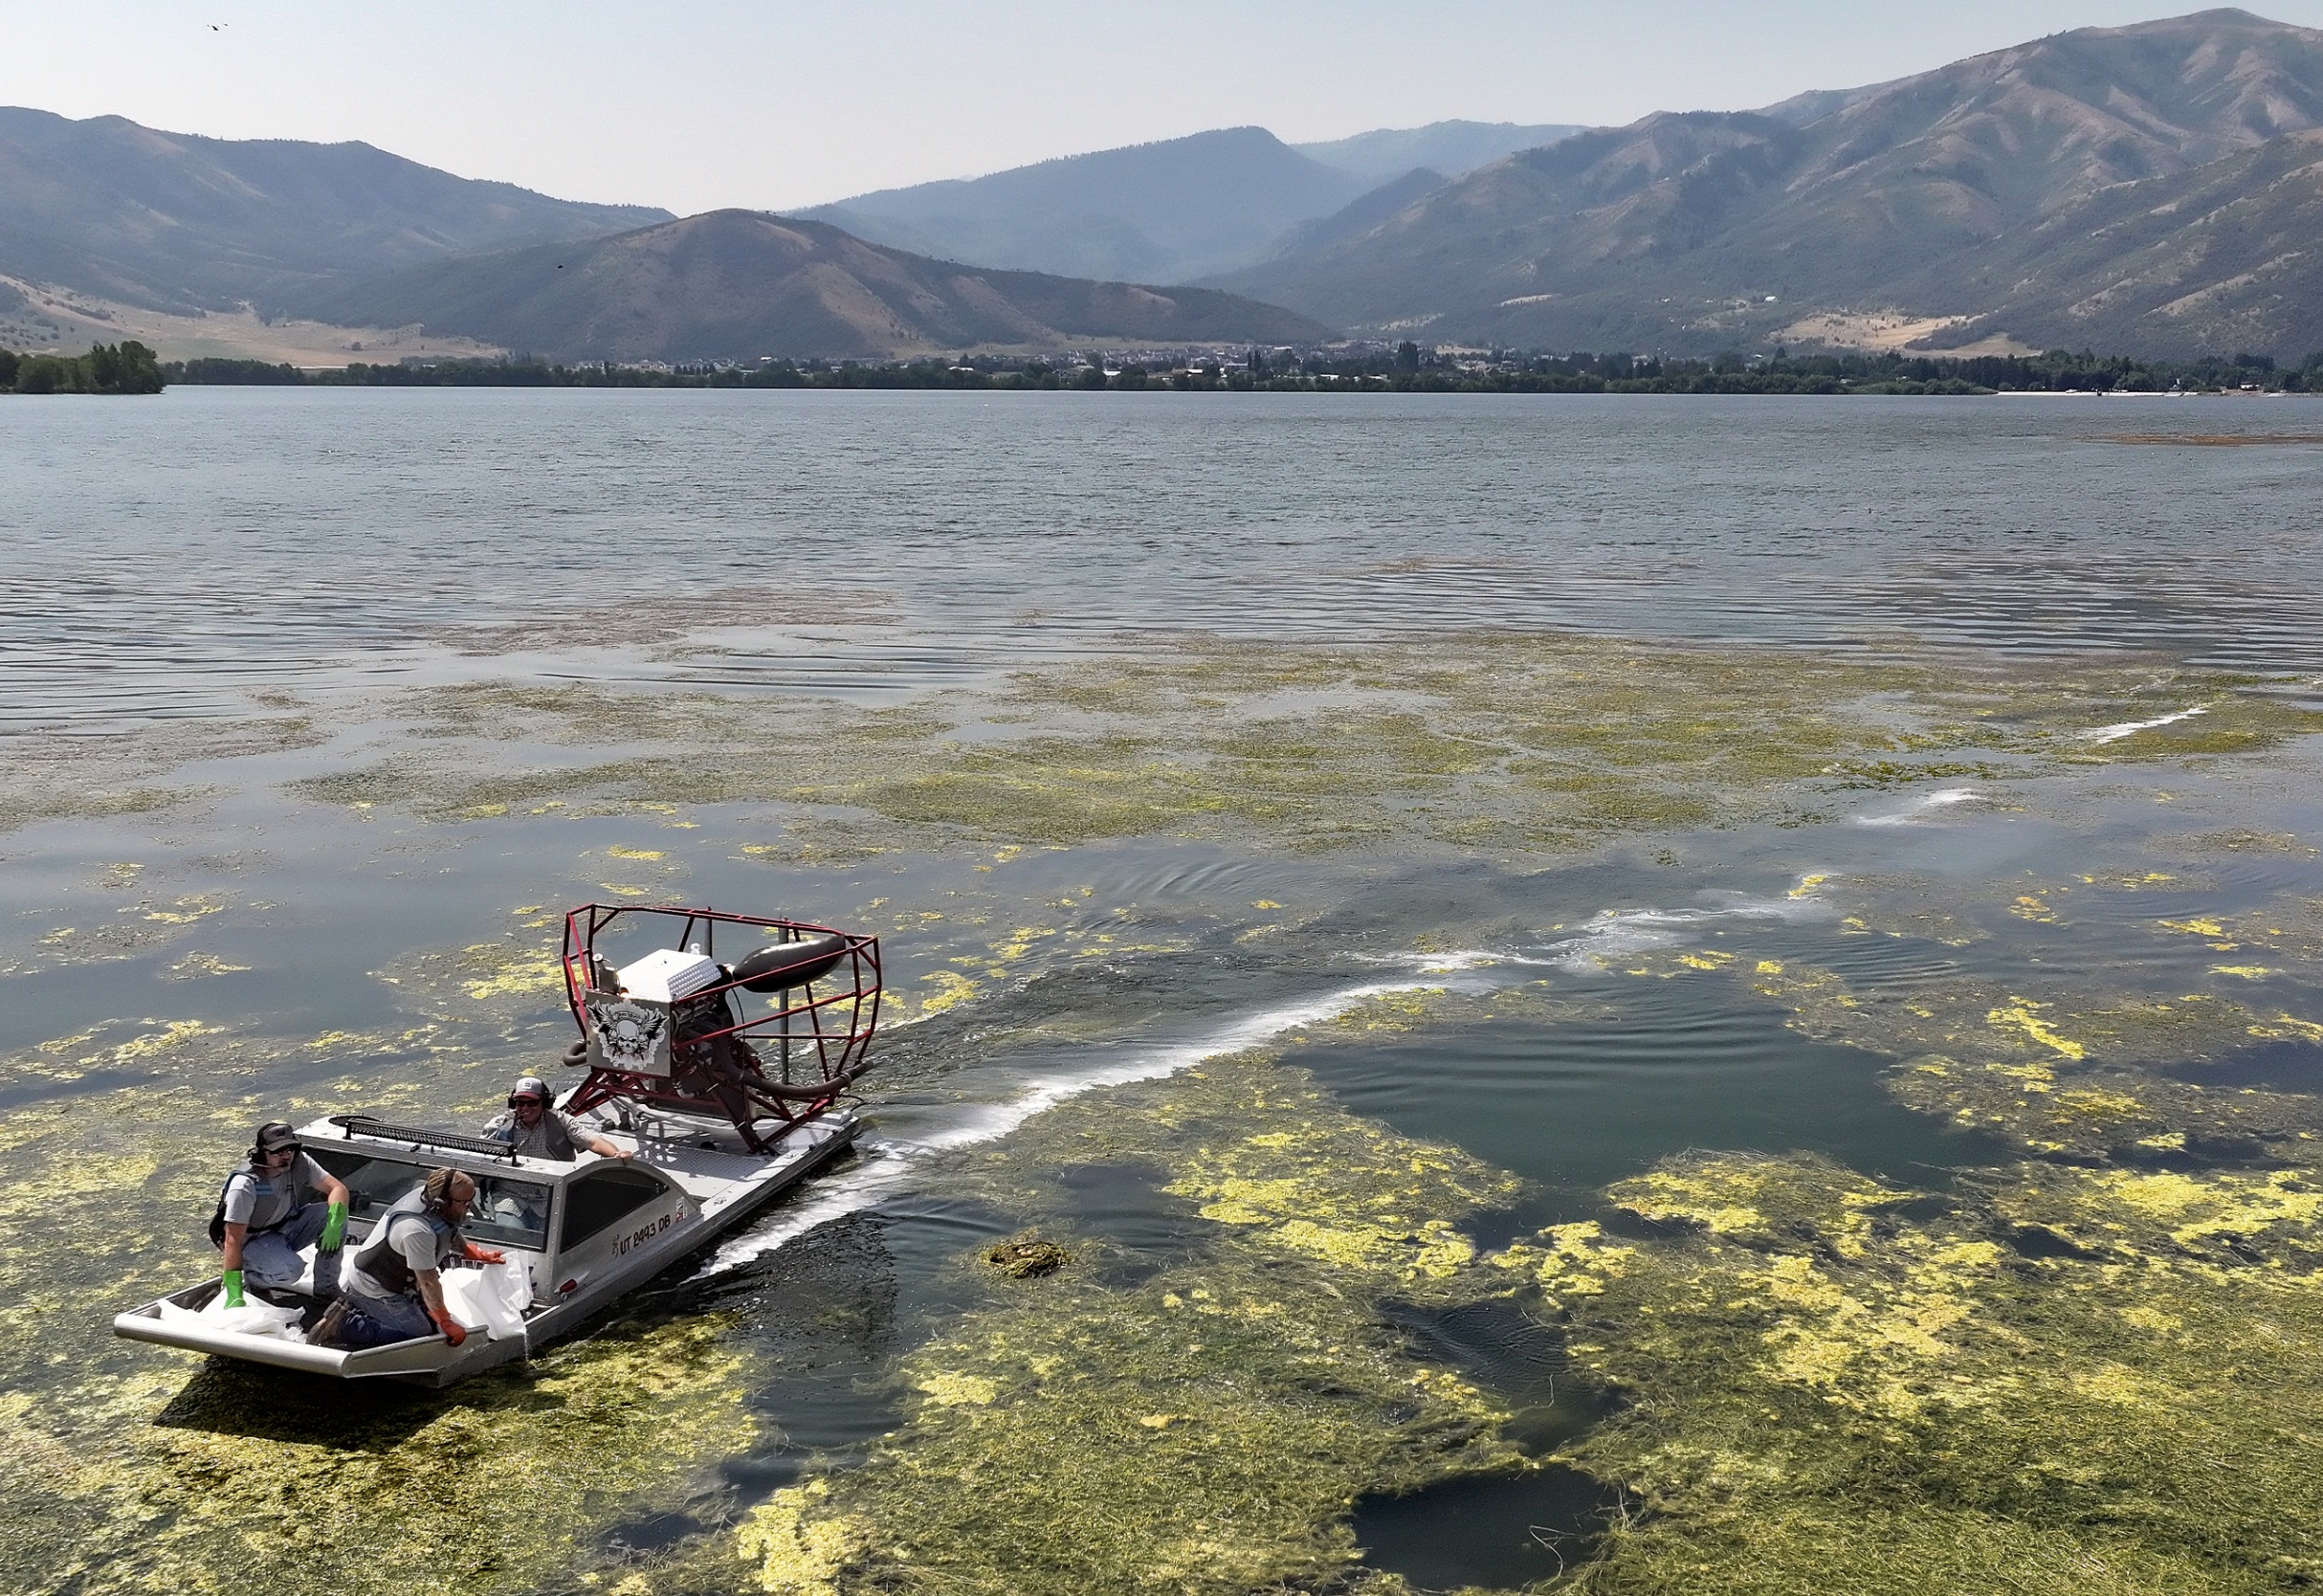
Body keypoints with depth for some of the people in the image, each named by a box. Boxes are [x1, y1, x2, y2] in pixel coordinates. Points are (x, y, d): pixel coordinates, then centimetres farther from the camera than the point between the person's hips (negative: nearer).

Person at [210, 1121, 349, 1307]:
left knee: (335, 1212, -18)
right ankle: (249, 1277, -1)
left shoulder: (299, 1163, -14)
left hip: (286, 1227, 6)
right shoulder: (245, 1185, -29)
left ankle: (327, 1288, -5)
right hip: (254, 1241, -6)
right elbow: (233, 1240, -30)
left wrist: (334, 1224, -35)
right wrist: (234, 1295, -34)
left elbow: (338, 1188, -13)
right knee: (290, 1269, -35)